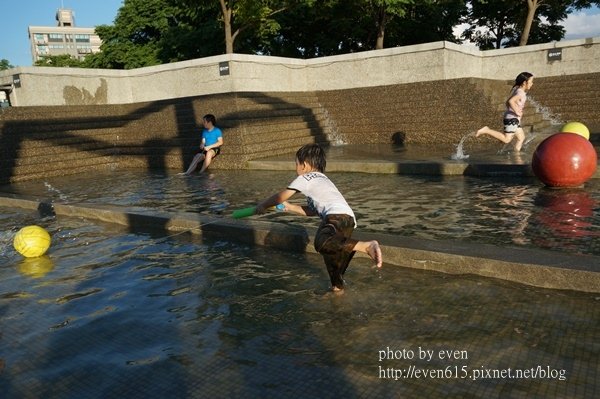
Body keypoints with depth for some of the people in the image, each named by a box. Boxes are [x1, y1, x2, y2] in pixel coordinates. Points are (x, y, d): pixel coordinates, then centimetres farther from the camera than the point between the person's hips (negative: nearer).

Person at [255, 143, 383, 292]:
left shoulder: (304, 179, 12)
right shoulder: (322, 179, 37)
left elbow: (280, 197, 19)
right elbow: (313, 210, 41)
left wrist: (262, 205, 35)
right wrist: (290, 207, 44)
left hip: (337, 216, -9)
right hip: (349, 219, 9)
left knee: (322, 243, -33)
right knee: (331, 251, 25)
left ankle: (366, 245, -45)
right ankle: (337, 287, 36)